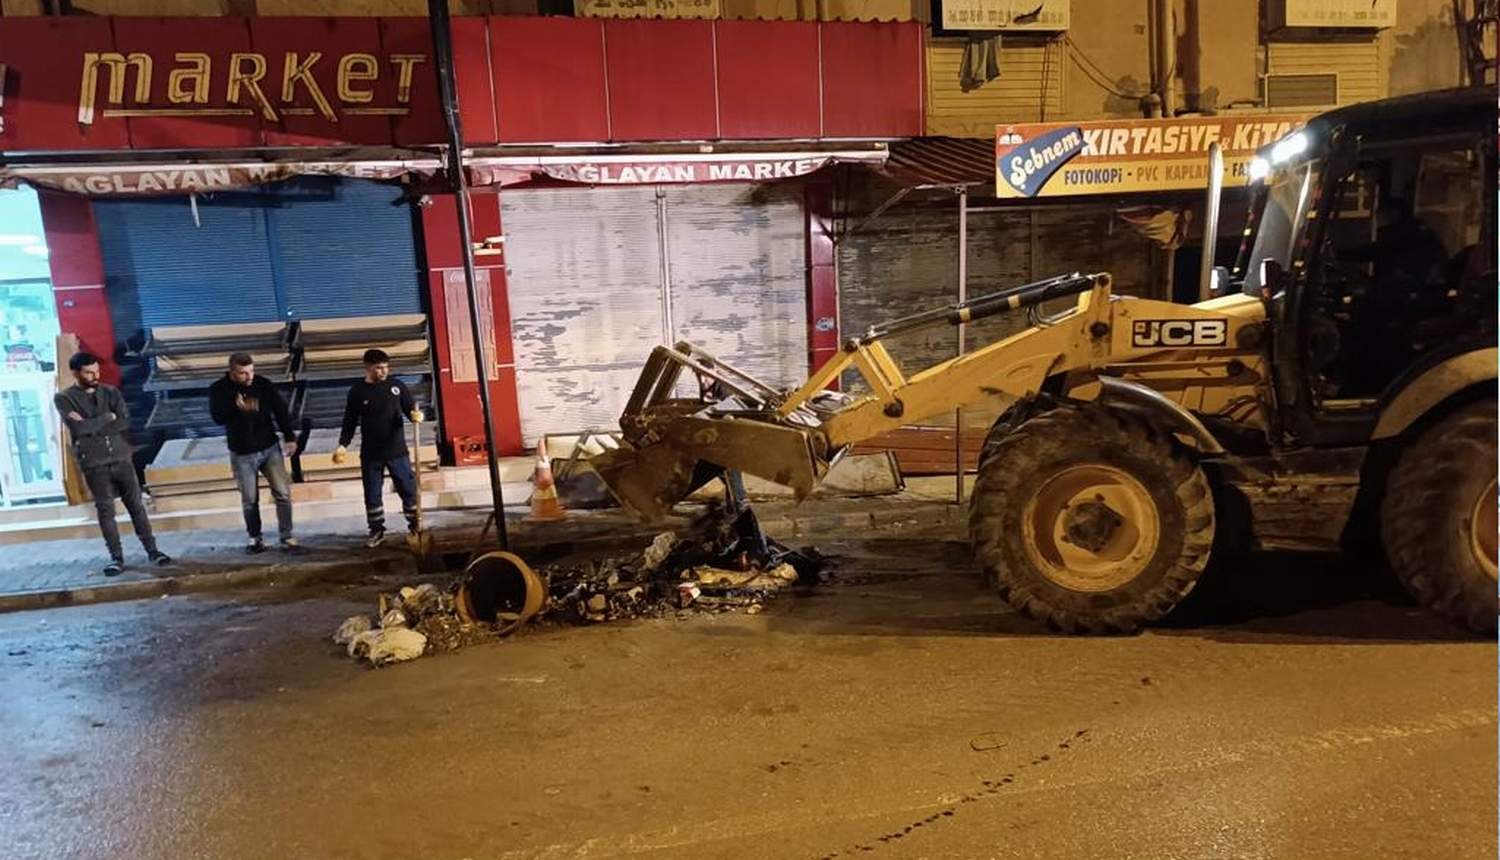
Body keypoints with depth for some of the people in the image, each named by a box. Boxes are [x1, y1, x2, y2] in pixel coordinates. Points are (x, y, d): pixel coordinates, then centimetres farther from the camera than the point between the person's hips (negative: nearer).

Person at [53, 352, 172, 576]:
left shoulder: (111, 392, 6)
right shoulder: (63, 398, -2)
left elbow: (125, 422, -7)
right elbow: (78, 427, -16)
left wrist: (91, 427, -14)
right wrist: (107, 417, -8)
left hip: (121, 458, 2)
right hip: (94, 464, -2)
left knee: (136, 505, 4)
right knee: (105, 511, 4)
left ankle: (152, 550, 11)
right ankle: (116, 557, 12)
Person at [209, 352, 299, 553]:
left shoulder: (263, 384, -3)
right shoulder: (219, 389, -6)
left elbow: (281, 411, 2)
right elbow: (217, 416, -19)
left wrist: (290, 437, -2)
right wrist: (235, 406, -37)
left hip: (270, 448, 1)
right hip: (242, 454, -1)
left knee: (283, 493, -4)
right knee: (249, 500, 7)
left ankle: (286, 536, 6)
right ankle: (255, 538, 23)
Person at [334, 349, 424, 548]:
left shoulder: (396, 385, -1)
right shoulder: (357, 391, -1)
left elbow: (410, 409, 3)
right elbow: (350, 422, 4)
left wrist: (416, 416, -20)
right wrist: (343, 445, -5)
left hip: (397, 451, 0)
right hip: (370, 454, 0)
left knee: (409, 489, 3)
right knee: (372, 494, 8)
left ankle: (415, 525, 16)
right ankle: (376, 530, 21)